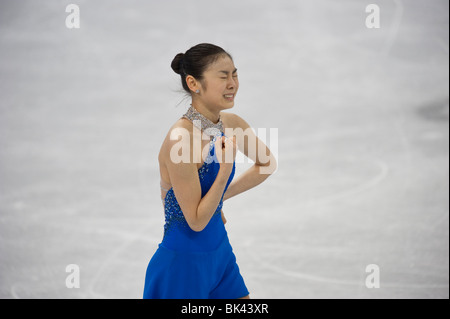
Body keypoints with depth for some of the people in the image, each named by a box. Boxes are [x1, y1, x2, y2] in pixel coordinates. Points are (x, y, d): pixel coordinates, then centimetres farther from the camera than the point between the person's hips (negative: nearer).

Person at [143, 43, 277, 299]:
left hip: (221, 252, 7)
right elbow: (196, 222, -20)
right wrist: (226, 168, -27)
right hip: (184, 263, -7)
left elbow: (267, 164, 20)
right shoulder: (181, 139, -24)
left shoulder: (231, 124, -2)